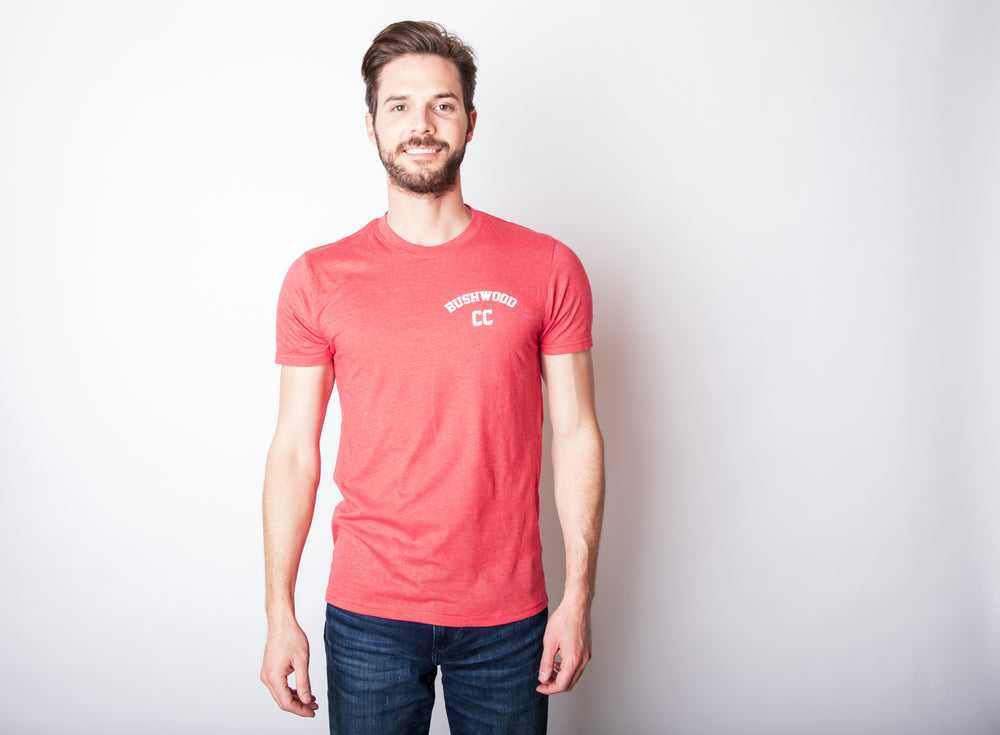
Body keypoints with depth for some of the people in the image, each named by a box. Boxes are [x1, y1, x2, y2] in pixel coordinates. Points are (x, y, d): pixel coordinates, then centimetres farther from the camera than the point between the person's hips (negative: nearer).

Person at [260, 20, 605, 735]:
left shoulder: (549, 269, -3)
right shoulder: (318, 279, -2)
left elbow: (576, 435, -2)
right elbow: (294, 451, 0)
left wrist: (578, 597, -4)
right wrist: (280, 614, -1)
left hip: (508, 619, 0)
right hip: (367, 614, 0)